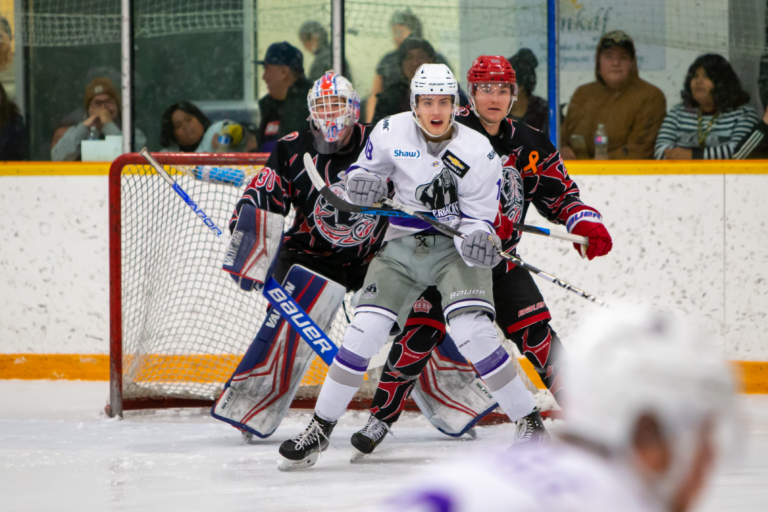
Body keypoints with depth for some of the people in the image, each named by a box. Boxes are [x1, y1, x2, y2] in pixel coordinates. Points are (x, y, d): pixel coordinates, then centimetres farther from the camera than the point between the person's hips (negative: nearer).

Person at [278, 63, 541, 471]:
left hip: (455, 246, -3)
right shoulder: (392, 132, -7)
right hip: (402, 246, 3)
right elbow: (366, 169, 9)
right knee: (365, 330, -8)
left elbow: (478, 217, -9)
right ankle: (320, 429, 4)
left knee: (471, 332, -24)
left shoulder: (478, 151, -14)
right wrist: (360, 183, -15)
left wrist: (477, 238, -32)